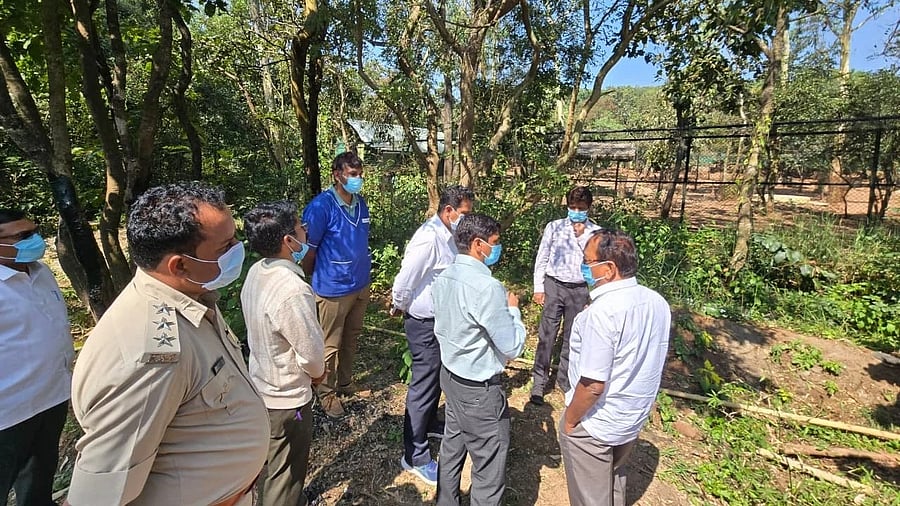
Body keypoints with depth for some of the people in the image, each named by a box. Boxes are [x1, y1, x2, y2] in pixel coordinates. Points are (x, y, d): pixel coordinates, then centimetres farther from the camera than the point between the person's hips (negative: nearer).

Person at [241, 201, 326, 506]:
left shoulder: (256, 273, -6)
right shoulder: (292, 291, -34)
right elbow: (312, 352, -25)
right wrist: (317, 373, -2)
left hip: (261, 385, 9)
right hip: (286, 397, -9)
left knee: (276, 464, 30)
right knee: (285, 472, 15)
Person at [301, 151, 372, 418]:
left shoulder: (361, 203, 4)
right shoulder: (321, 206, -17)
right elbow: (308, 250, -10)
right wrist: (314, 281, 1)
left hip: (360, 285, 7)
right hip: (333, 288, -6)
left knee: (351, 339, 20)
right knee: (330, 344, 9)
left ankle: (345, 383, 39)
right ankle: (326, 392, 29)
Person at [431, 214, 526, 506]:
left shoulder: (443, 278, -1)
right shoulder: (487, 287, -27)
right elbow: (513, 347, -20)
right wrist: (513, 308, -6)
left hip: (450, 374, 9)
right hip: (479, 388, -9)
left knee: (452, 448, 25)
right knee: (489, 470, 9)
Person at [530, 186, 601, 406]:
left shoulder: (596, 232, 2)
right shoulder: (554, 227, -1)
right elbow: (542, 258, 1)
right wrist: (538, 287, -2)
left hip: (578, 290, 1)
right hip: (554, 285, -1)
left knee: (571, 338, 13)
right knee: (546, 336, 2)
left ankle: (564, 378, 31)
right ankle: (539, 381, 13)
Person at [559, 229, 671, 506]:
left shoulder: (602, 311, -31)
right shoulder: (658, 302, -5)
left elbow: (593, 385, -28)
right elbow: (646, 363, 7)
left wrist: (570, 420, -11)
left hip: (595, 426, -7)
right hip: (634, 418, 7)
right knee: (614, 482, 30)